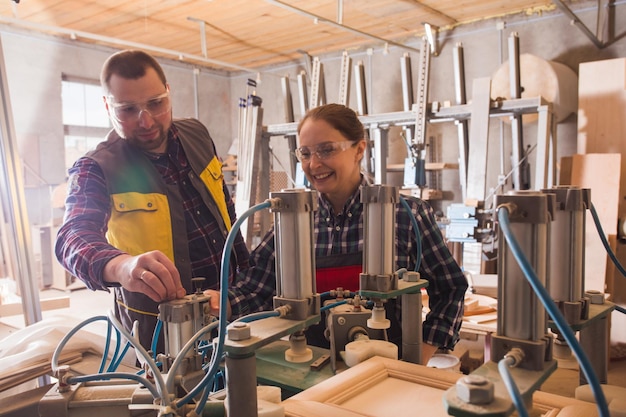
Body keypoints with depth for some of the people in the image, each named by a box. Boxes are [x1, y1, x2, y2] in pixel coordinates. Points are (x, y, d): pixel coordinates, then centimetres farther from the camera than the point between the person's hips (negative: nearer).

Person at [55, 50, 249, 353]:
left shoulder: (197, 136, -1)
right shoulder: (96, 170, -16)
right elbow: (74, 237, -32)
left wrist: (244, 268, 13)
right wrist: (122, 266, -54)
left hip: (226, 303, 6)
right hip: (159, 323, -5)